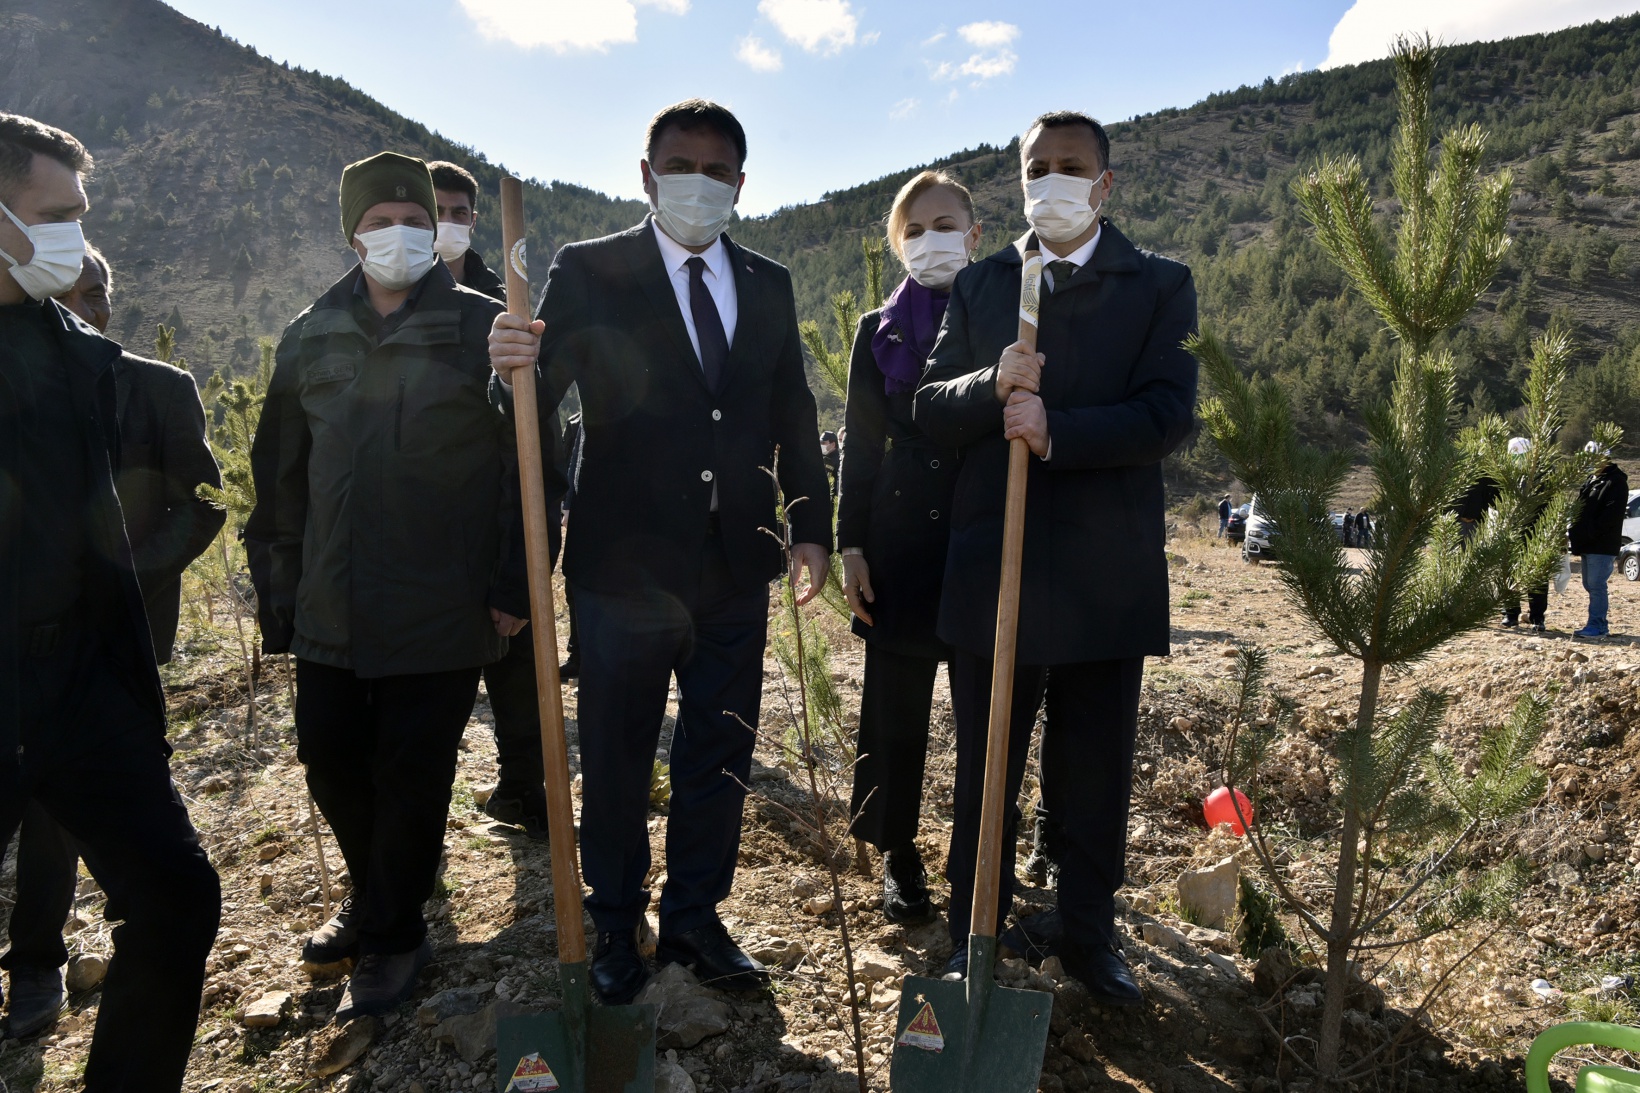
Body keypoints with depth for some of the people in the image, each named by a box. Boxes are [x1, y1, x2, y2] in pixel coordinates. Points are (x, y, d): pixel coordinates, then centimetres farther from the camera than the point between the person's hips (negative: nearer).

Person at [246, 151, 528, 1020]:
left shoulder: (481, 328, -3)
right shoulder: (312, 336, 10)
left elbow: (527, 463, -5)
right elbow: (280, 476, 13)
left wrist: (514, 584, -9)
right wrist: (278, 590, 12)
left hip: (442, 611, -4)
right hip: (330, 612, 5)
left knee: (412, 777, 5)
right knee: (332, 763, 13)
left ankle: (392, 937, 27)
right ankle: (375, 901, 39)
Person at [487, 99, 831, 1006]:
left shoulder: (768, 285, 9)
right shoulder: (588, 272, -3)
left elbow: (792, 415, 10)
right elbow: (538, 401, -10)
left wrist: (811, 524, 3)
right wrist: (514, 368, -33)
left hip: (737, 564, 4)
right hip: (625, 559, -3)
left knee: (720, 751, 14)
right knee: (616, 759, 11)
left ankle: (695, 917, 34)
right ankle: (615, 926, 32)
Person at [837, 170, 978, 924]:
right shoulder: (879, 332, 7)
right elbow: (860, 446, 6)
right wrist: (852, 545, 0)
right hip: (901, 543, 1)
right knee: (895, 707, 5)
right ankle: (898, 855, 22)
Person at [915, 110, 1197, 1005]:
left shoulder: (1159, 287, 4)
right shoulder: (979, 285, 10)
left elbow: (1169, 416, -9)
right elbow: (927, 408, 4)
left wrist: (1055, 429, -22)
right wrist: (992, 386, -16)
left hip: (1106, 577, -1)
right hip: (991, 566, 1)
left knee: (1095, 776, 12)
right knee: (984, 769, 11)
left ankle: (1089, 935, 32)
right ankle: (974, 939, 27)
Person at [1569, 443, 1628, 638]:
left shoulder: (1616, 482, -9)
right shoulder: (1591, 480, 19)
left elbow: (1610, 517, -18)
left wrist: (1581, 536, -21)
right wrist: (1573, 533, 8)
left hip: (1602, 545, -9)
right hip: (1587, 545, 9)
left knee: (1596, 585, -10)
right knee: (1590, 585, 12)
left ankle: (1597, 625, -7)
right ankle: (1600, 622, 19)